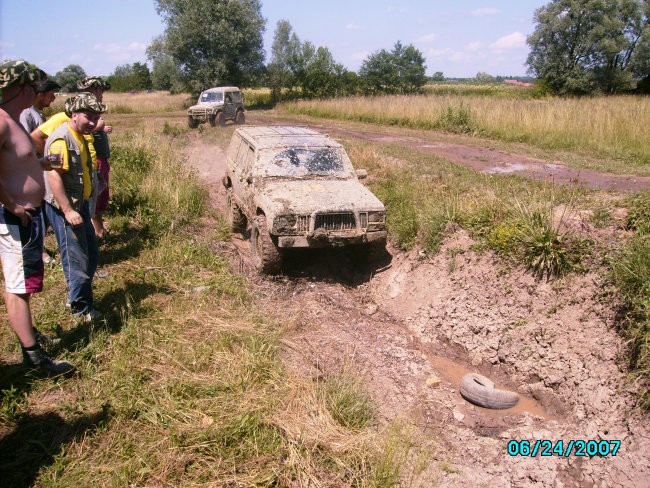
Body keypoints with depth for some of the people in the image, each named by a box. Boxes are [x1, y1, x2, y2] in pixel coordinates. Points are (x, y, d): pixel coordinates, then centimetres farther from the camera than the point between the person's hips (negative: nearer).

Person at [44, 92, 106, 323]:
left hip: (80, 204, 10)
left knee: (91, 254, 18)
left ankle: (77, 298, 34)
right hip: (64, 208, -10)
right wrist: (67, 211, -28)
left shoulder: (80, 137, 11)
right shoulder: (62, 139, -20)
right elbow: (54, 176, -26)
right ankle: (82, 310, 15)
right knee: (77, 260, 0)